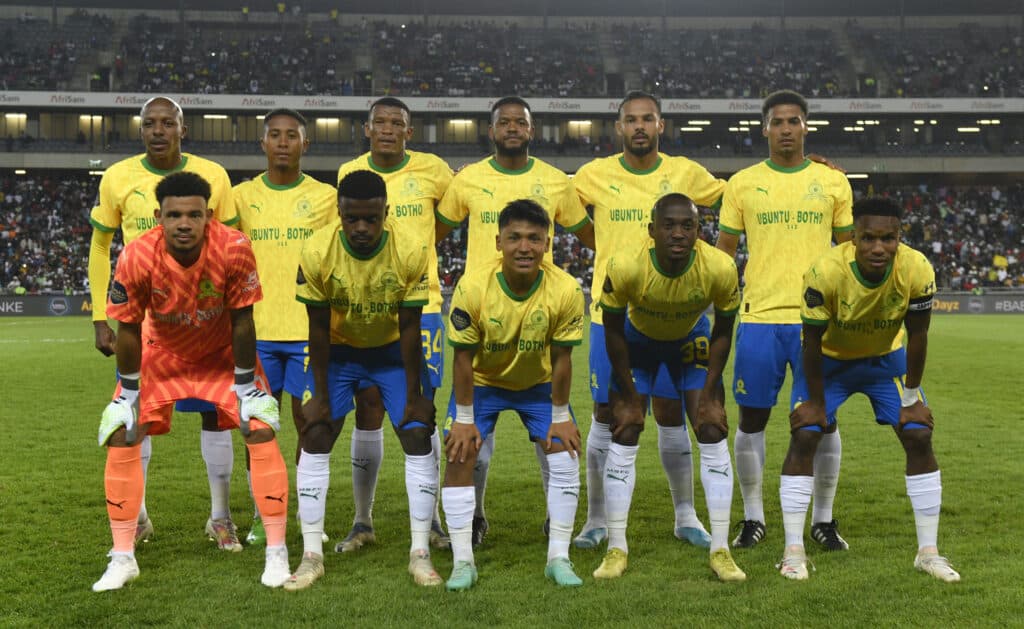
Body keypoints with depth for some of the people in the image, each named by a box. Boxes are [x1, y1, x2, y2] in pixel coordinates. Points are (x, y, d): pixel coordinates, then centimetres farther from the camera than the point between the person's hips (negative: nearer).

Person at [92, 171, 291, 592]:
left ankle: (276, 553, 1)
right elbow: (128, 329, -14)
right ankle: (122, 559, 11)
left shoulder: (234, 250, -31)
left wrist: (245, 384, -12)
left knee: (261, 431, -12)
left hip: (224, 353, -1)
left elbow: (242, 322, -19)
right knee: (121, 438, -6)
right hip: (162, 354, 1)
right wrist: (129, 393, -9)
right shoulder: (136, 258, -29)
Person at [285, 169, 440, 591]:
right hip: (338, 350, 0)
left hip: (392, 350, 0)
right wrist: (320, 395, -12)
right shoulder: (317, 253, -24)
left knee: (418, 438, -9)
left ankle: (420, 554, 2)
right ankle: (312, 556, 2)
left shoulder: (410, 255, -24)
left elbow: (409, 328, -16)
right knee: (315, 440, -8)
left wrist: (413, 395, -13)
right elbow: (318, 329, -15)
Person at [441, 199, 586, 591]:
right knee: (459, 456, -10)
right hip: (482, 382, -1)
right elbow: (463, 358, -19)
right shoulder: (472, 287, -30)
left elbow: (561, 359, -16)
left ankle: (558, 558, 4)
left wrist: (560, 417, -10)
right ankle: (463, 562, 1)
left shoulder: (565, 290, -27)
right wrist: (464, 418, -15)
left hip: (539, 384, 1)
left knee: (565, 452, -9)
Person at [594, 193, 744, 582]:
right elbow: (613, 332, -18)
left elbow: (723, 332, -13)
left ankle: (720, 550, 3)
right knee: (623, 438, -6)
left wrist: (709, 395, -12)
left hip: (691, 340, 1)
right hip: (638, 339, -1)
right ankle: (616, 549, 5)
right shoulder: (625, 267, -35)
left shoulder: (720, 269, -32)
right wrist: (628, 397, -13)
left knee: (713, 435, -7)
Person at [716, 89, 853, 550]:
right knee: (752, 419, 4)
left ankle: (824, 518, 19)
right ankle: (753, 517, 19)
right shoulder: (742, 184, 5)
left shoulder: (833, 182, 7)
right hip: (759, 318, 0)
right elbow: (723, 252, 9)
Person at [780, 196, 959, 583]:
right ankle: (794, 551, -4)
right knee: (803, 436, -13)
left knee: (919, 438, -5)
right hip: (831, 360, -2)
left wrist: (911, 396, -8)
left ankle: (928, 552, 7)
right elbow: (812, 341, -22)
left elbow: (916, 336, -14)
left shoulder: (917, 270, -29)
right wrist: (815, 402, -15)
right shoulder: (825, 273, -35)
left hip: (886, 358, 2)